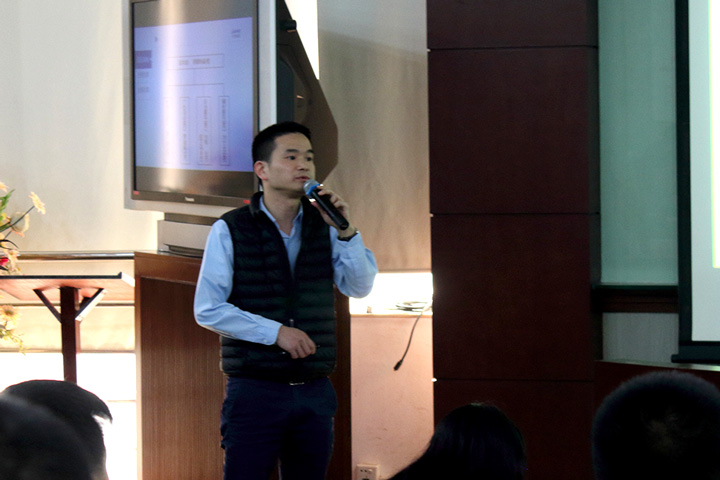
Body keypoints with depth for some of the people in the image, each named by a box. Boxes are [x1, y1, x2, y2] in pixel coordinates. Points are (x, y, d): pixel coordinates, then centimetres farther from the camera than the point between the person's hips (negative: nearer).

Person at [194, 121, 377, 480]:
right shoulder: (230, 230, -1)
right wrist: (275, 332, -13)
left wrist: (346, 232, -11)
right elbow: (207, 310, -6)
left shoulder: (323, 227, 10)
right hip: (254, 392, -4)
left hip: (314, 393, 4)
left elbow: (360, 287, 3)